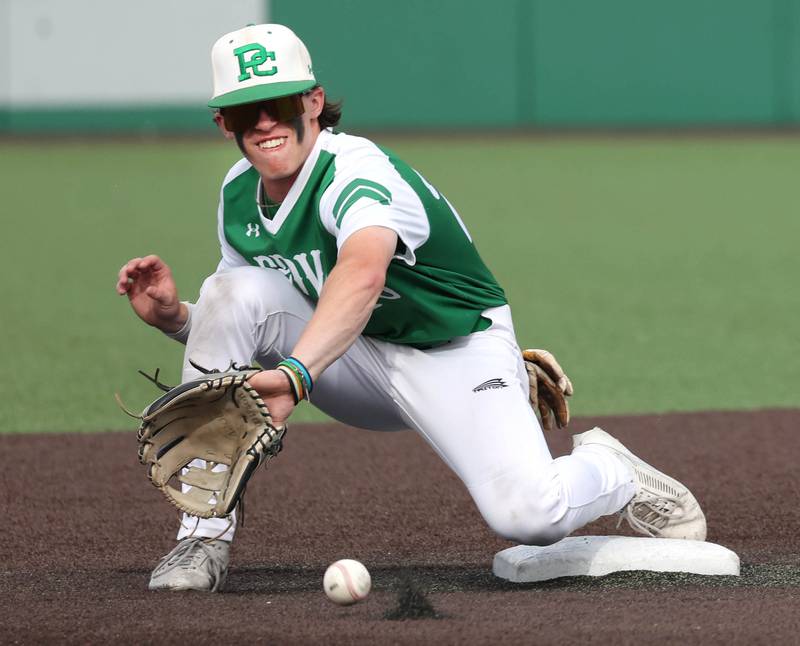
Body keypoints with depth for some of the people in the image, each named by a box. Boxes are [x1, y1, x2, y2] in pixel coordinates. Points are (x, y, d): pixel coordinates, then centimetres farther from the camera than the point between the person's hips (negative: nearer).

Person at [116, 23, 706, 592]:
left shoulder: (358, 170, -27)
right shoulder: (238, 194, -4)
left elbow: (363, 273, -51)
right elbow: (236, 331, 6)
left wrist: (296, 374, -66)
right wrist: (172, 316, -17)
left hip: (457, 352, -6)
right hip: (357, 360, 6)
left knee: (527, 515, -32)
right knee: (236, 289, -21)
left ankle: (608, 472, 8)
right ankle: (205, 539, -17)